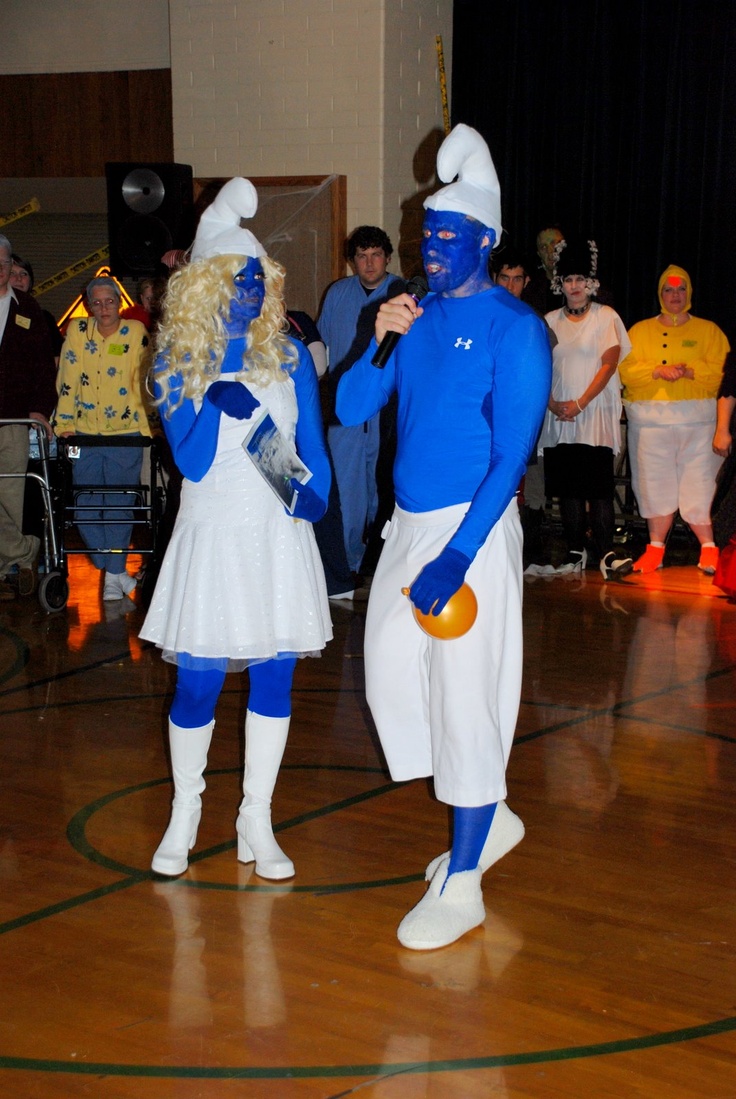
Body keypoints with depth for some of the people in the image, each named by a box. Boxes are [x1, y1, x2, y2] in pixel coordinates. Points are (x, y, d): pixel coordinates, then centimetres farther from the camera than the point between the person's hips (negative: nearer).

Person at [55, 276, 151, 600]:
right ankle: (113, 569, 15)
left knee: (119, 505, -3)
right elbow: (68, 379, 2)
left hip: (125, 433, -2)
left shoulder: (136, 332, -1)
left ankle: (113, 573, 9)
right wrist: (64, 423, -1)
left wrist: (146, 426, -3)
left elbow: (144, 380, 2)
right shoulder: (77, 330, 1)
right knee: (87, 506, 0)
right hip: (85, 432, 2)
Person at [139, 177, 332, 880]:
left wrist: (315, 490, -12)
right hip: (212, 536, -2)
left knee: (274, 678, 5)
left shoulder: (288, 355, 5)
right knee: (196, 684, -2)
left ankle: (257, 821, 18)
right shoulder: (178, 361, -1)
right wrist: (216, 406, -24)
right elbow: (191, 462, -8)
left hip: (280, 536, 2)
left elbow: (313, 443, 7)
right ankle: (185, 811, 21)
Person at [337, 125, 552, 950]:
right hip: (408, 524, 8)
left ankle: (462, 887, 6)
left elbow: (512, 454, -15)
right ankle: (489, 820, 31)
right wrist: (379, 342, -7)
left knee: (464, 697, -4)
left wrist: (458, 555, -21)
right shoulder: (418, 315, 10)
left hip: (472, 529, -8)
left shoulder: (512, 326, -10)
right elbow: (350, 412, 10)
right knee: (392, 678, 12)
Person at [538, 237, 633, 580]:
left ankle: (606, 552, -14)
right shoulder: (551, 321, 12)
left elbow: (609, 364, -5)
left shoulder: (606, 317, 1)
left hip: (595, 414, -4)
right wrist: (553, 404, -7)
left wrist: (580, 403, -12)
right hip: (558, 416, 4)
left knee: (598, 484, -12)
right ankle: (575, 551, 10)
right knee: (567, 485, 4)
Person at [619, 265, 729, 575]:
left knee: (700, 483, -6)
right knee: (654, 483, 3)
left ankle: (709, 548, 0)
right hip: (649, 420, 1)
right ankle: (655, 548, 11)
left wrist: (688, 371, -15)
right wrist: (658, 371, -14)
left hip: (696, 420, -1)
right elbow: (626, 370, 1)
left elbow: (721, 370, -1)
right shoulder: (640, 331, 14)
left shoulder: (708, 330, 12)